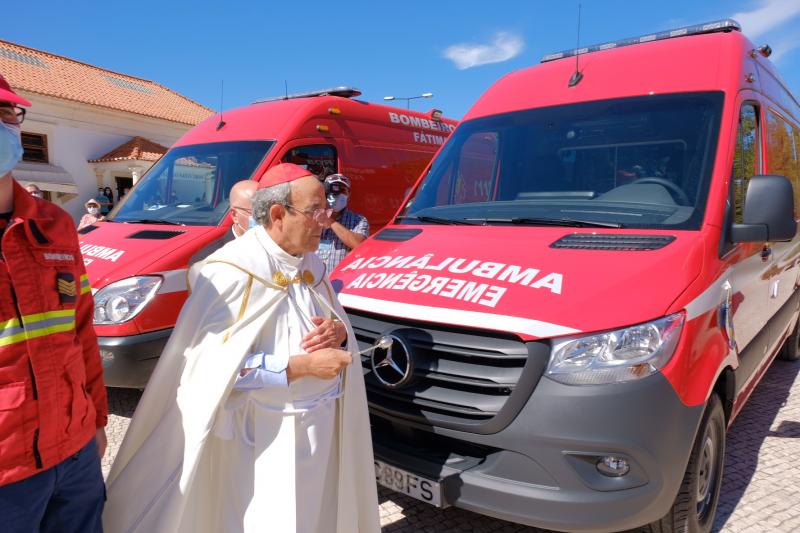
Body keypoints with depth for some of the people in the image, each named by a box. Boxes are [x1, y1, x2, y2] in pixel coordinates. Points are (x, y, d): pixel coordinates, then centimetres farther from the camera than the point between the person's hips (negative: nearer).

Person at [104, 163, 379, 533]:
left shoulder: (310, 264, 5)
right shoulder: (234, 271, -19)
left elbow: (337, 320, 16)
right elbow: (213, 364, -25)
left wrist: (338, 332, -8)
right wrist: (301, 365, -24)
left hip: (321, 424, 8)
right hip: (264, 435, -7)